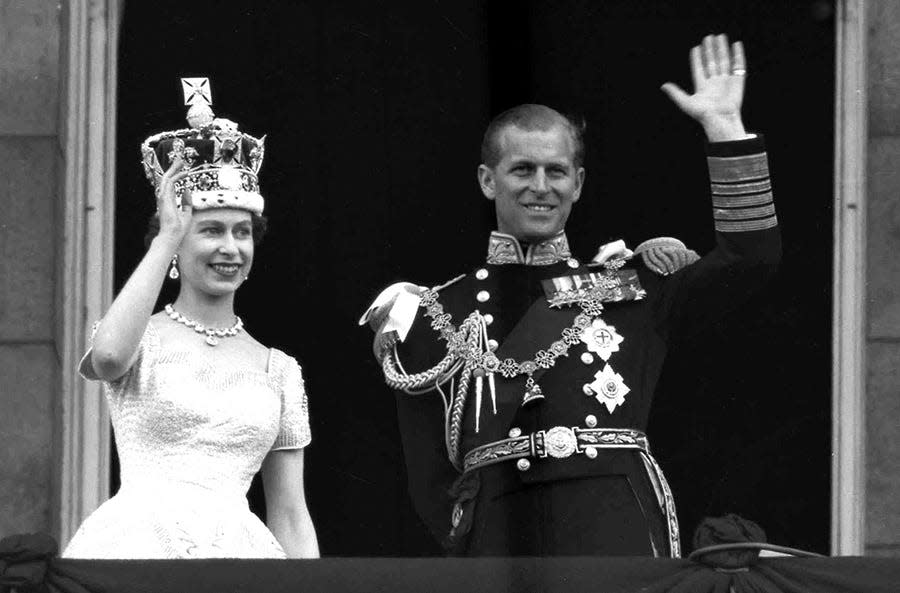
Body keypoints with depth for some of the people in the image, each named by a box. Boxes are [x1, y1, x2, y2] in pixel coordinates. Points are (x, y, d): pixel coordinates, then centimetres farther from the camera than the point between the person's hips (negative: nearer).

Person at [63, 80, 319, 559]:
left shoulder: (278, 369, 15)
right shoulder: (142, 339, 7)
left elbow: (291, 519, 15)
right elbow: (108, 357, -20)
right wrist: (166, 239, -9)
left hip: (237, 549, 3)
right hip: (138, 541, -3)